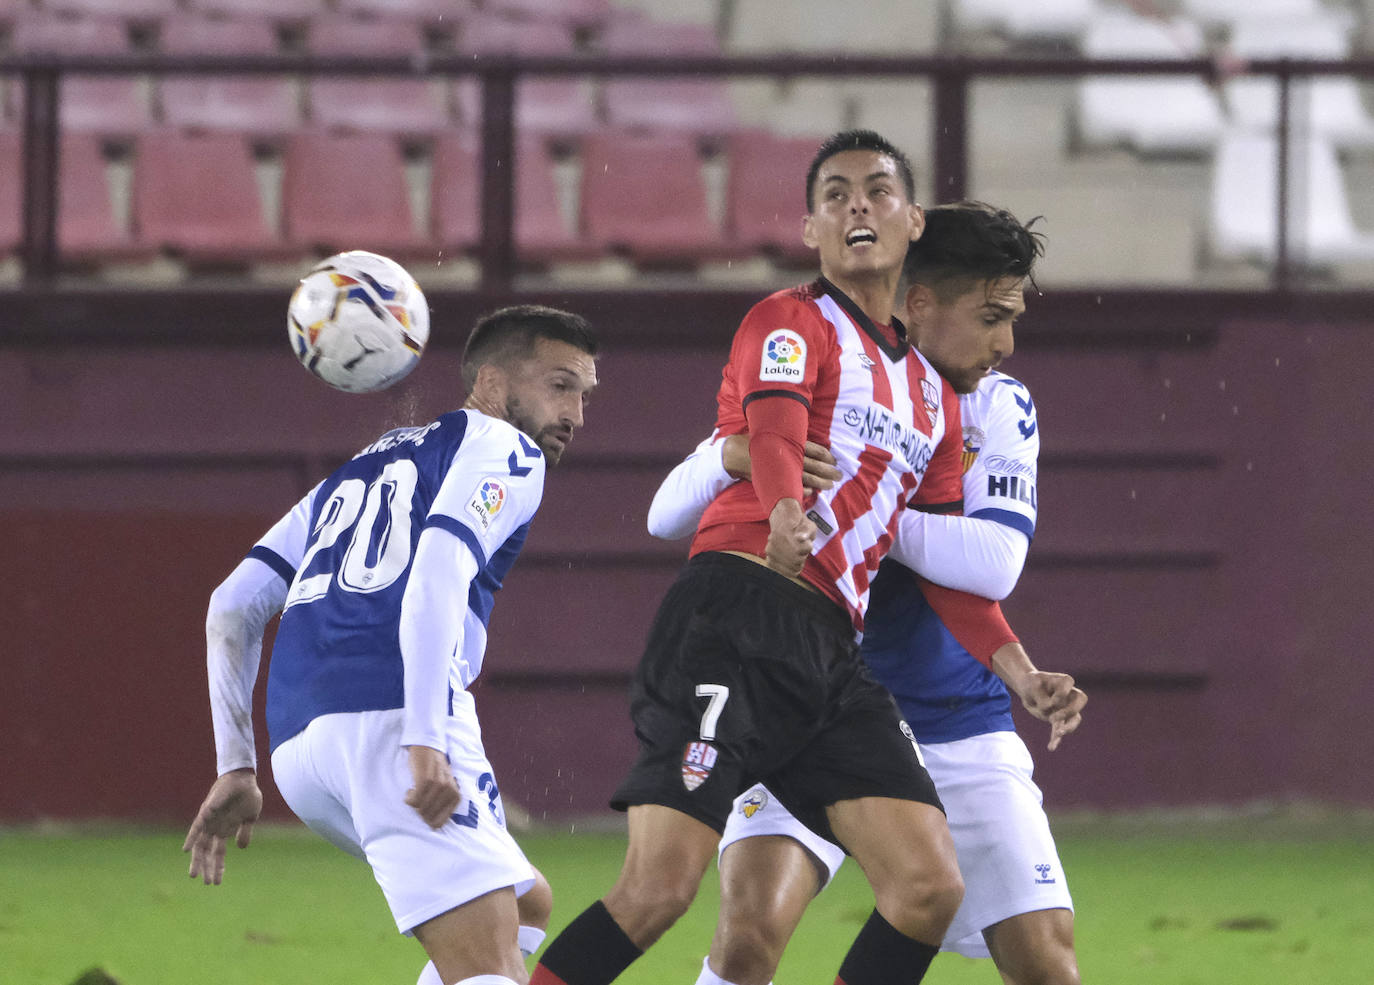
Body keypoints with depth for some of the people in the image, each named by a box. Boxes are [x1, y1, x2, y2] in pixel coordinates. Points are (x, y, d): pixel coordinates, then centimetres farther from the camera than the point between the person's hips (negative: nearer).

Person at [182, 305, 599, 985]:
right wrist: (427, 743, -21)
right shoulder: (505, 450, 9)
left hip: (298, 749, 8)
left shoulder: (358, 467, 33)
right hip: (391, 718, -8)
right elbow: (437, 572, -12)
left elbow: (232, 607, 25)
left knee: (526, 906, 23)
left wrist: (235, 765, 23)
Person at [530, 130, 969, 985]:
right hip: (737, 622, -7)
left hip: (832, 655, 7)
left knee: (931, 888, -7)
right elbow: (775, 434, -19)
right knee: (658, 889, -19)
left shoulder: (932, 393, 24)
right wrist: (787, 519, -40)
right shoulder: (790, 323, 2)